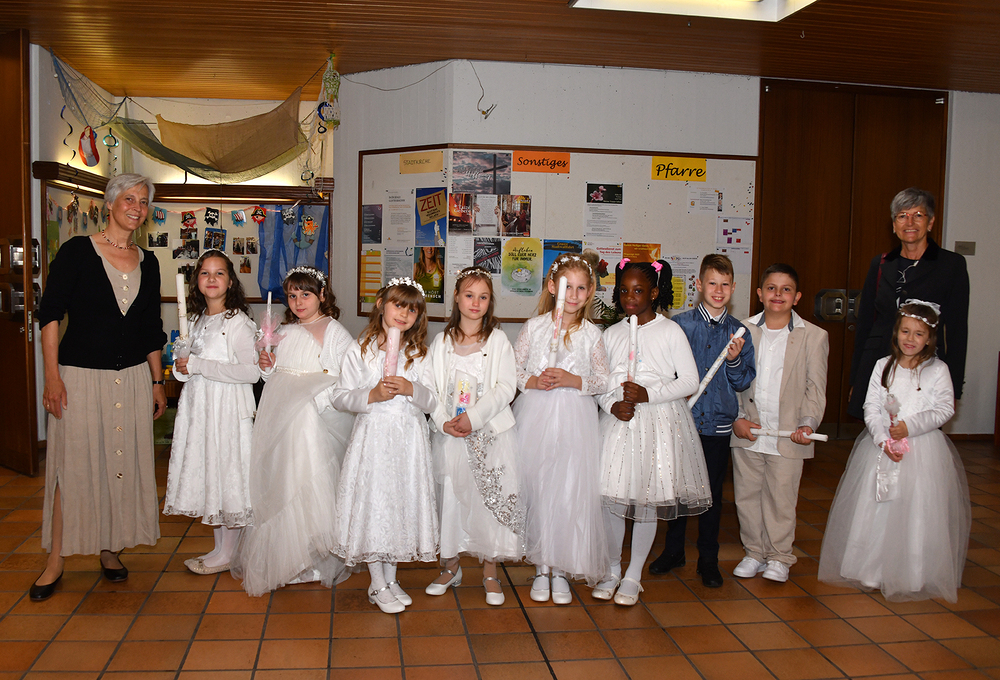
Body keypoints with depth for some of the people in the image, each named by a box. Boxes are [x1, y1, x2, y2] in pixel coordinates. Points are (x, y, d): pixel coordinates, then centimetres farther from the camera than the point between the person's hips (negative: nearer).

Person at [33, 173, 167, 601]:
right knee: (72, 464, -1)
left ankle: (109, 549, 23)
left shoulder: (147, 262, 10)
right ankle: (55, 561, 12)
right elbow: (50, 313, -6)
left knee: (123, 463, 8)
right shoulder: (77, 251, -3)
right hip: (81, 374, -4)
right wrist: (52, 376, -13)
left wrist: (157, 382, 13)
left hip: (133, 377, 4)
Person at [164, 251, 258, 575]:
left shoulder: (237, 322, -12)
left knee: (227, 475, -1)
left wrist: (198, 365, -18)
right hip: (197, 407, 8)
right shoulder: (198, 320, 13)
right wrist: (181, 368, 1)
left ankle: (228, 554, 11)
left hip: (227, 409, -8)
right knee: (207, 476, 11)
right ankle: (220, 549, 23)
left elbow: (251, 371, -21)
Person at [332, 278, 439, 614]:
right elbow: (341, 397, -1)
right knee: (373, 502, 1)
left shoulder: (419, 354, 5)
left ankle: (391, 578, 26)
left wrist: (410, 389, -18)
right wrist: (371, 396, -16)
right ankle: (377, 584, 18)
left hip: (409, 439, 2)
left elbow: (432, 402, 1)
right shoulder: (359, 351, 0)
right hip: (372, 436, -2)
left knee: (402, 501, 8)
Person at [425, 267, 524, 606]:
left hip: (490, 433, -2)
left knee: (491, 496, 0)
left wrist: (474, 416, -16)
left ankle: (490, 572, 15)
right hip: (449, 433, 2)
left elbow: (506, 387, -6)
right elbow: (431, 387, 5)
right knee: (450, 495, 6)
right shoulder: (442, 342, 8)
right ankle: (451, 567, 25)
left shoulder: (498, 340, 2)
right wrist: (442, 422, -11)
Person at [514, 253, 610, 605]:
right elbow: (511, 371, 6)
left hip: (574, 421, 0)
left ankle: (561, 571, 15)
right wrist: (532, 381, -12)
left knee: (571, 493, -2)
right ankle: (541, 568, 19)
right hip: (535, 417, 0)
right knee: (535, 490, 3)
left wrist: (574, 380, -11)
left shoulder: (591, 333, 3)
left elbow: (604, 381, 5)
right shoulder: (533, 326, 3)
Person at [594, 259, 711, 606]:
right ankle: (612, 569, 23)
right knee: (612, 496, 3)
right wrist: (612, 404, -10)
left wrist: (649, 394, -15)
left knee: (648, 499, 4)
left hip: (659, 421, -2)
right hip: (618, 421, 3)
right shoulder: (612, 333, 8)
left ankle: (633, 575, 19)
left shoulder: (670, 331, -2)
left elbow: (690, 381, -4)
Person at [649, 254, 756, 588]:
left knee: (713, 491, 9)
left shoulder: (739, 331, 3)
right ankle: (673, 550, 29)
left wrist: (735, 360, -13)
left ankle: (708, 560, 25)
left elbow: (743, 383, 3)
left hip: (718, 423, 1)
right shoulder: (680, 324, -2)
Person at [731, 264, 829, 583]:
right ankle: (754, 552, 28)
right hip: (746, 432, 2)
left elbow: (815, 386, 0)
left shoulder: (814, 336, 0)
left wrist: (809, 422, -13)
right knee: (747, 494, 11)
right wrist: (736, 418, -5)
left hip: (787, 435, -2)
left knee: (781, 497, 7)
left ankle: (779, 557, 25)